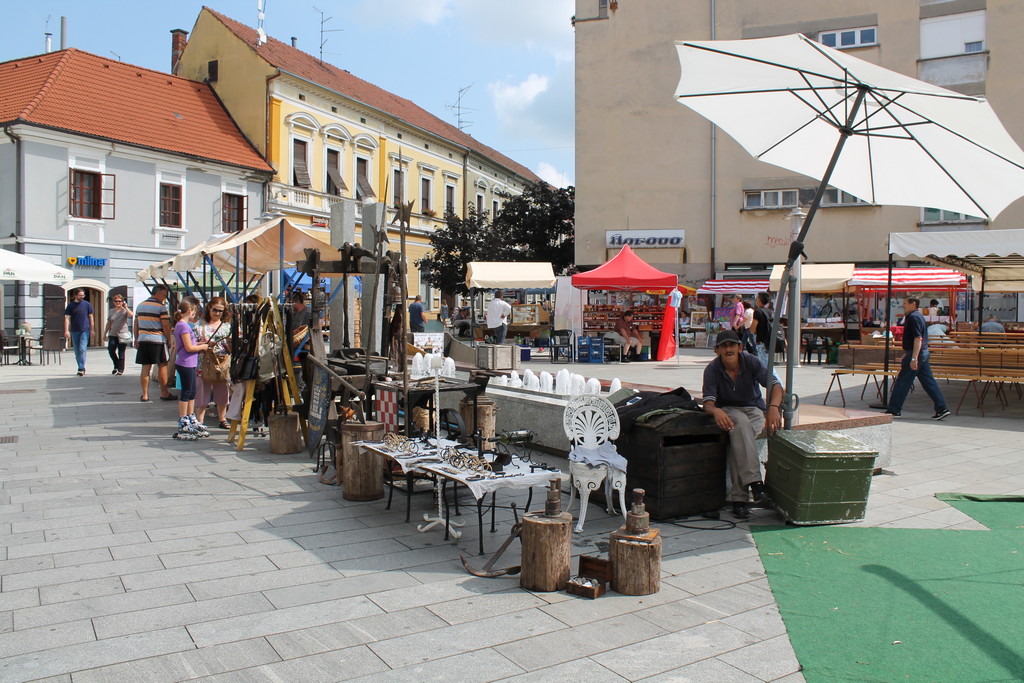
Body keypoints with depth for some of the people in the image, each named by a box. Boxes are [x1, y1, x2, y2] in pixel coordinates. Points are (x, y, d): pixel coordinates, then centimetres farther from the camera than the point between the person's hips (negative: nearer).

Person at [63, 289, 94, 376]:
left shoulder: (87, 304, 3)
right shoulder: (70, 305, 4)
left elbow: (90, 317, 9)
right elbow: (67, 318, 0)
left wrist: (92, 329, 6)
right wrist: (66, 330, -9)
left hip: (85, 330, -2)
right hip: (74, 331, 2)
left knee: (82, 349, -13)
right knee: (77, 351, 8)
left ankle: (81, 368, -15)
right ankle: (82, 368, 19)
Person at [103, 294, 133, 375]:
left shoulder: (124, 310, 1)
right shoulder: (111, 311, 14)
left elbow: (131, 316, -21)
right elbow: (109, 323, 20)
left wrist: (126, 307, -23)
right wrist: (105, 333, 19)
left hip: (122, 335, -4)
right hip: (113, 335, 4)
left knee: (121, 353, -1)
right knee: (111, 350, -6)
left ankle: (120, 370, 7)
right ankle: (116, 366, 17)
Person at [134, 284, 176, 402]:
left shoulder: (140, 306, 13)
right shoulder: (161, 307, -7)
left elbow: (136, 324, 16)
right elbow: (166, 325, -10)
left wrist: (136, 339, 22)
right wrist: (169, 340, -1)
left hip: (142, 339, 6)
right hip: (158, 340, -6)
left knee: (145, 367, 7)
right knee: (162, 366, 4)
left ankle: (145, 395, 7)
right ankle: (164, 393, 9)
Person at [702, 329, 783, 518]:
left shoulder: (751, 362, -10)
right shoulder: (712, 369, -11)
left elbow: (775, 384, -21)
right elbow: (708, 402, -20)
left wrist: (773, 407, -43)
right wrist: (716, 411, -46)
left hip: (754, 410, 1)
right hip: (727, 411, -1)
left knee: (737, 440, -34)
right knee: (740, 422, -38)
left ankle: (738, 497, -33)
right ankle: (754, 482, -46)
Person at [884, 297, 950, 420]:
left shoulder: (914, 317, -14)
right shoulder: (918, 316, 18)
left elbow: (918, 338, -22)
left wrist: (913, 358, -26)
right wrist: (906, 355, 29)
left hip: (916, 354, -10)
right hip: (923, 353, 10)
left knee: (902, 381, -3)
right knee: (929, 382, 9)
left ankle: (894, 410, 3)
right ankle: (941, 409, 9)